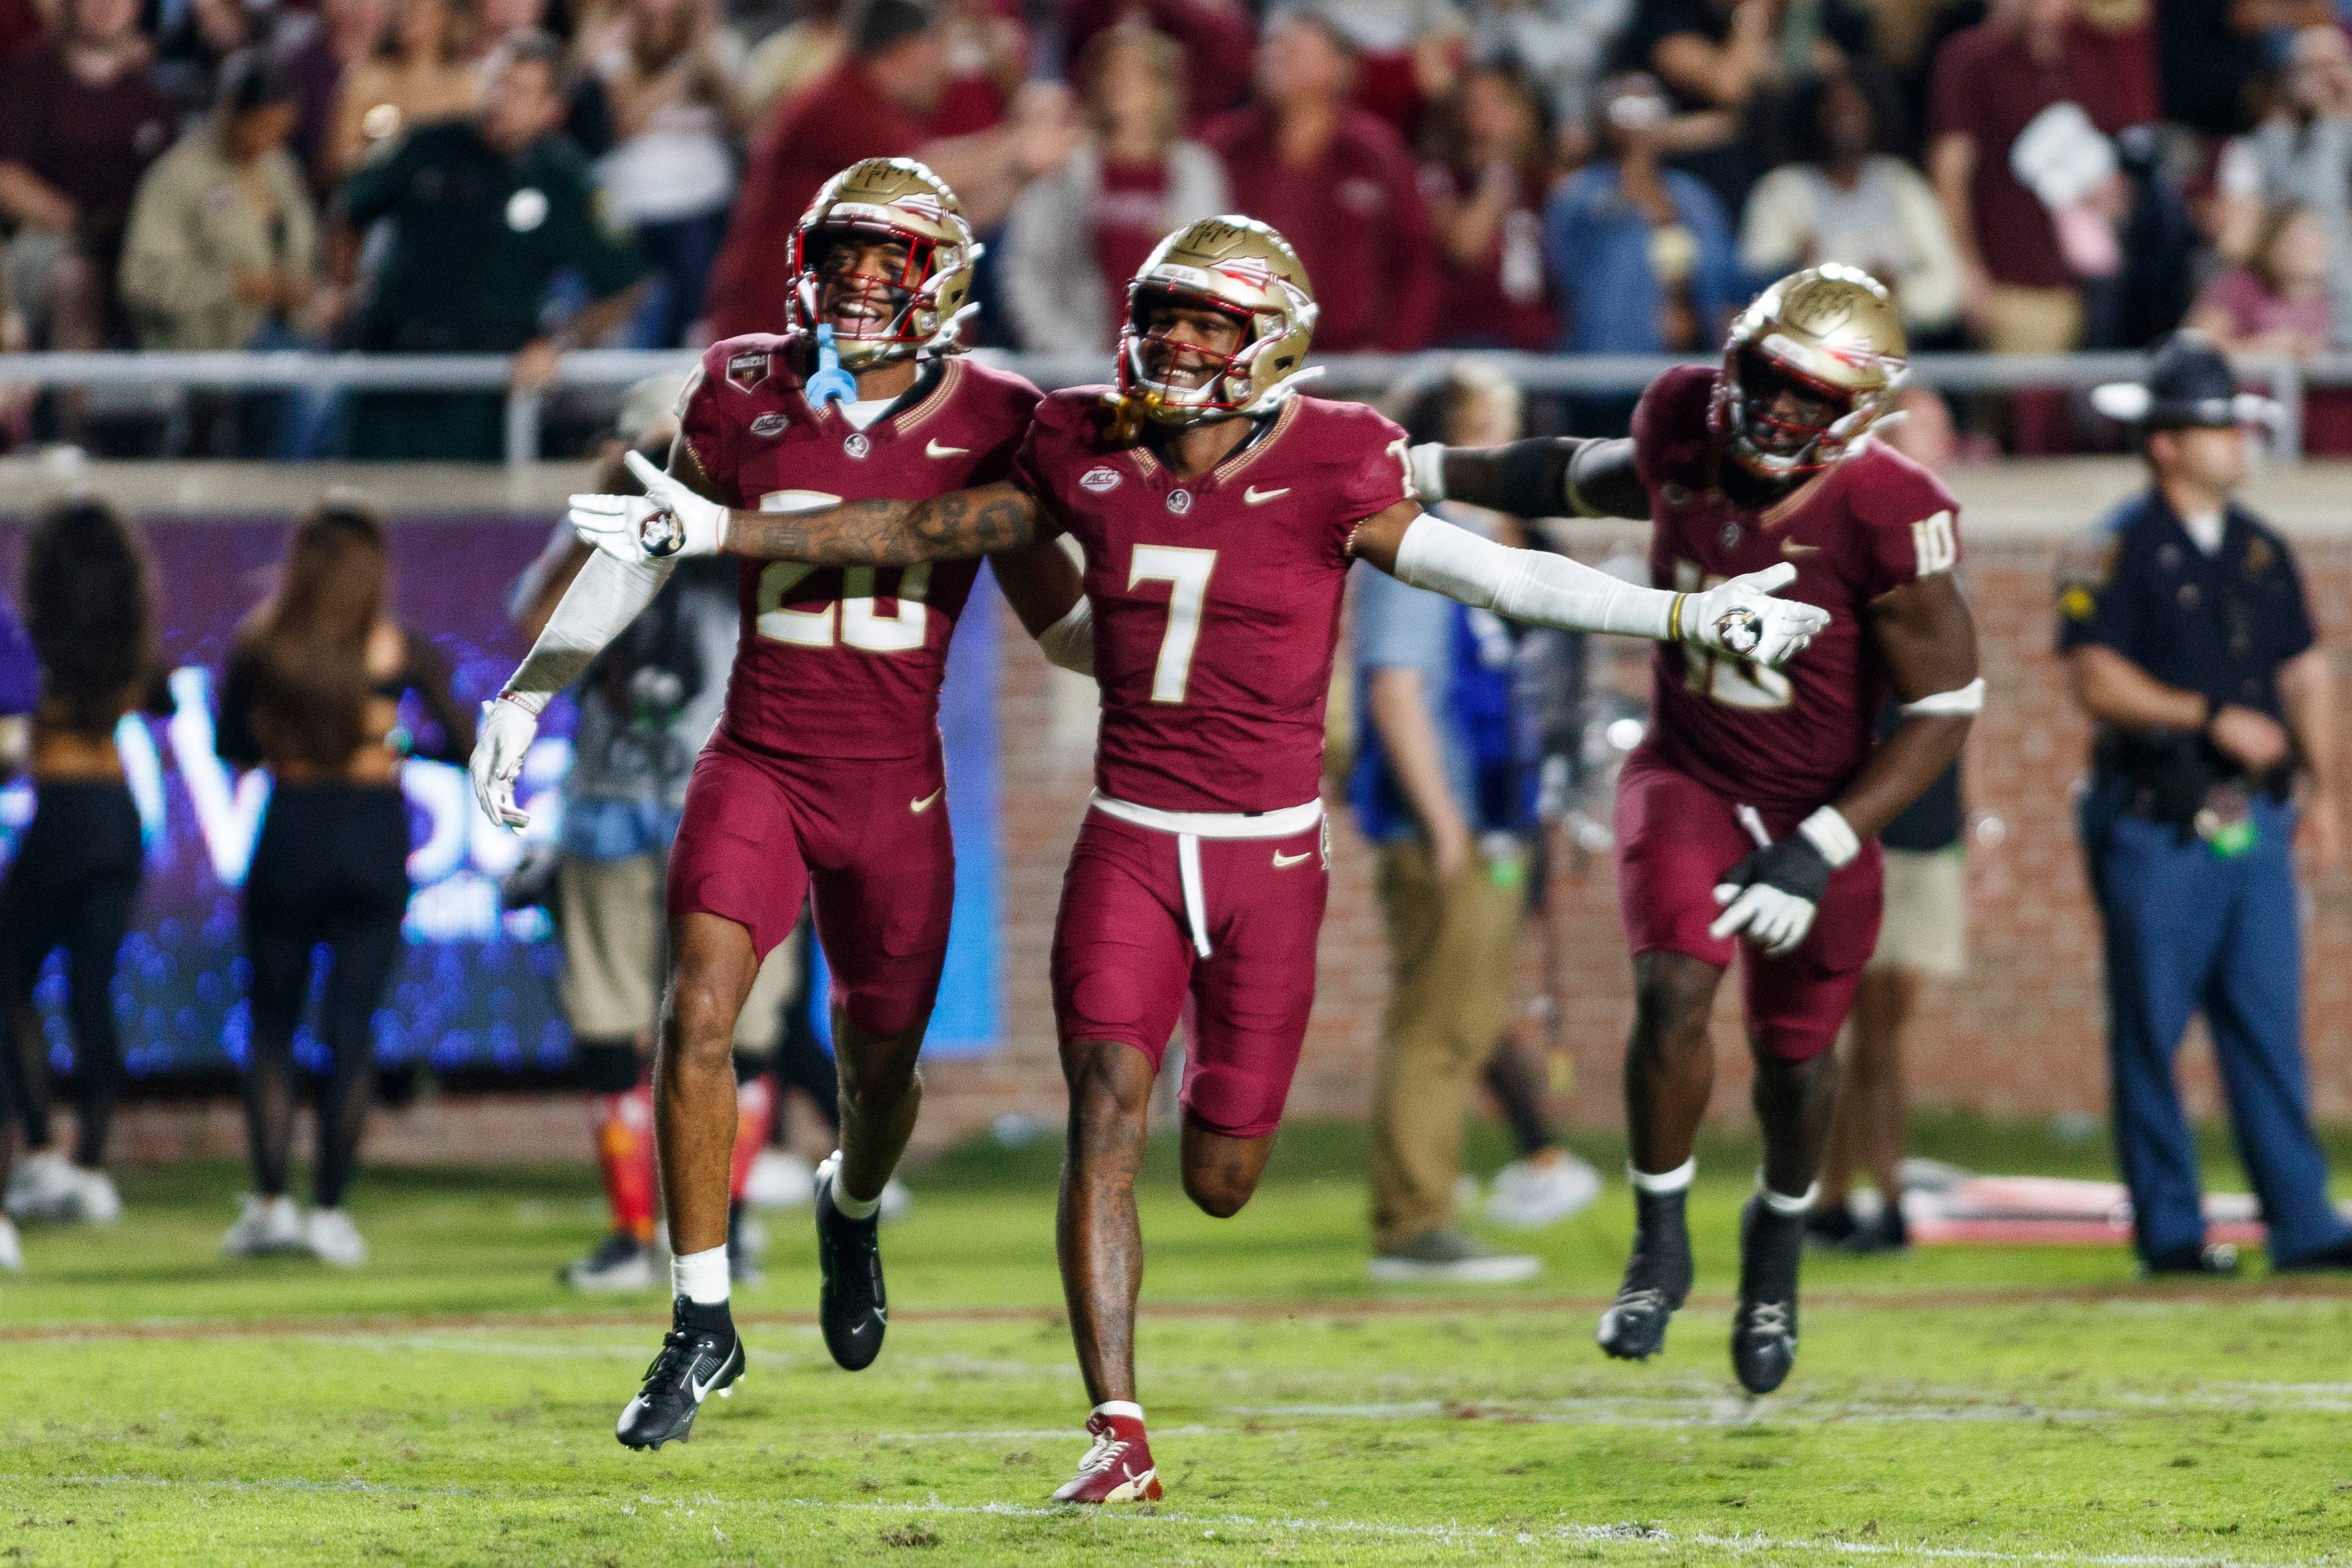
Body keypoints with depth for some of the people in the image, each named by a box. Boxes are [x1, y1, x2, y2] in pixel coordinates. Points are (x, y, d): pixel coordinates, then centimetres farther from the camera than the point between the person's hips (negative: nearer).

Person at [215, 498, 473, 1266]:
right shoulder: (402, 650, -5)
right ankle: (329, 1210, 3)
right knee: (352, 1025, 6)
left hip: (289, 832, 0)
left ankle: (269, 1202, 3)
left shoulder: (261, 646, -3)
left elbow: (233, 746, 5)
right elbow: (463, 741, -3)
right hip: (375, 836, 0)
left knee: (270, 1023, 12)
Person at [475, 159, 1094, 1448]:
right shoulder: (745, 392, 0)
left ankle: (851, 1207, 47)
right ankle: (702, 1321, -9)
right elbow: (642, 556, 11)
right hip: (757, 763, 0)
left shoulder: (989, 423, -2)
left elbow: (1058, 619, 6)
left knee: (879, 1065, 9)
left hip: (893, 785, 0)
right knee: (698, 1013, -18)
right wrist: (526, 693, 10)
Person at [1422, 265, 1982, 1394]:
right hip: (1687, 780, 2)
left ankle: (1778, 1240, 43)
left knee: (1795, 1052, 12)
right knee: (1673, 994, -20)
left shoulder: (1885, 519, -27)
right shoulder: (1685, 432, -13)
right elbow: (1589, 477, 13)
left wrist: (1818, 854, -24)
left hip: (1818, 807, -2)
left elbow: (1944, 708, -20)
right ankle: (1659, 1247, 0)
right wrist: (1426, 473, 18)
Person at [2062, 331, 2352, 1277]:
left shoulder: (2261, 552, 15)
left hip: (2253, 828, 6)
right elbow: (2095, 678, -15)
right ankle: (2167, 1229, 7)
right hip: (2156, 832, -6)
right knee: (2150, 1036, 1)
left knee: (2271, 1030, 2)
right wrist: (2213, 717, -19)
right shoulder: (2116, 552, -6)